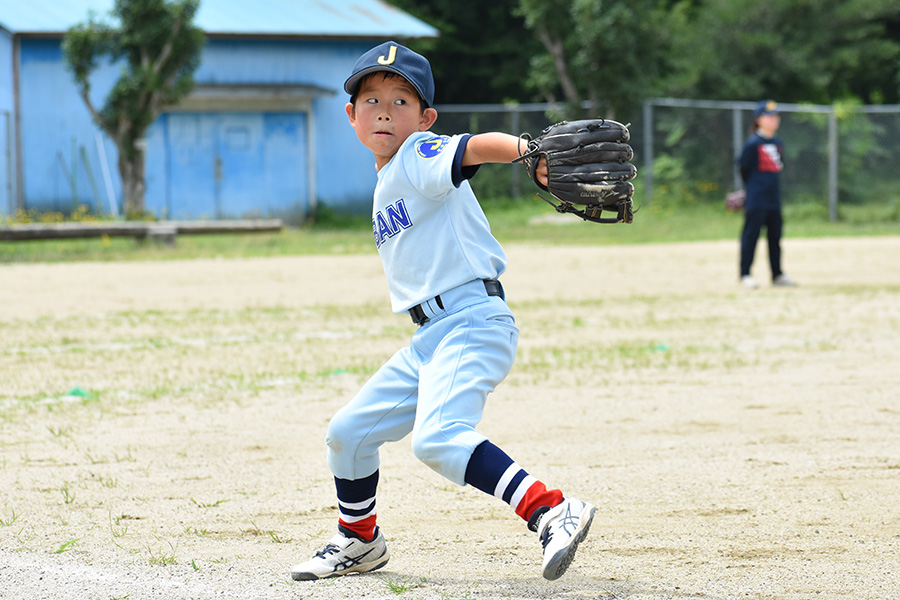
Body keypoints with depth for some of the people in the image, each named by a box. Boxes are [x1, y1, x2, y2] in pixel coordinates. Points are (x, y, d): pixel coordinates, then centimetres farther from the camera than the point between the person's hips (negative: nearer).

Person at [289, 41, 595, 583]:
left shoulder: (419, 157, -8)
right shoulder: (388, 183, 20)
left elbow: (476, 147, -30)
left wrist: (528, 151, -47)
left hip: (474, 321, -9)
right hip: (431, 337, 9)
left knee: (438, 437, -30)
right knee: (349, 431, 17)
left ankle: (552, 512, -35)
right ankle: (360, 541, 37)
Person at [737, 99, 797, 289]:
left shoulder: (777, 143, 11)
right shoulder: (753, 143, -11)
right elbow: (743, 167, -6)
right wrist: (751, 188, 4)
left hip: (773, 198, 7)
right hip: (756, 200, -7)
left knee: (775, 235, 11)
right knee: (751, 234, -4)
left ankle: (777, 275, 19)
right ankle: (745, 275, -1)